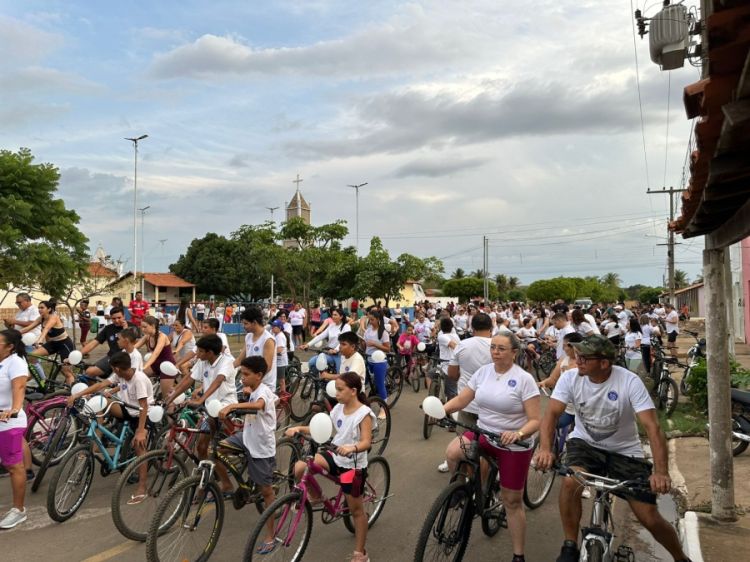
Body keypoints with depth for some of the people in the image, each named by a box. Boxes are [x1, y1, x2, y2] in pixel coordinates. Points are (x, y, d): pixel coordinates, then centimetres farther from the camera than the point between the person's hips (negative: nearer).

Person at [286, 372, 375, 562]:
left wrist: (352, 448, -46)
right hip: (335, 456, 6)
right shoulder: (338, 408, 1)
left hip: (353, 465, -6)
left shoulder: (364, 413, -18)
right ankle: (316, 497, 14)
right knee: (299, 468, -14)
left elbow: (366, 442, -26)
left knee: (356, 510, 8)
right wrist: (299, 428, -9)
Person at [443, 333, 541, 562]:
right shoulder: (483, 371, -1)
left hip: (514, 445, -3)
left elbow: (535, 420, -16)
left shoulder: (524, 379, -15)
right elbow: (461, 399, -1)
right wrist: (440, 410, -19)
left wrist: (518, 434, -35)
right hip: (482, 434, 4)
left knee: (512, 501, 8)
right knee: (452, 452, -25)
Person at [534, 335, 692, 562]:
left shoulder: (629, 381, -22)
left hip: (624, 451, -1)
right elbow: (551, 413, -21)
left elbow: (652, 426, -27)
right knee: (570, 481, -30)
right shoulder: (570, 377, -16)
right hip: (584, 443, 1)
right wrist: (545, 448, -39)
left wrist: (661, 472, -39)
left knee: (650, 519, -1)